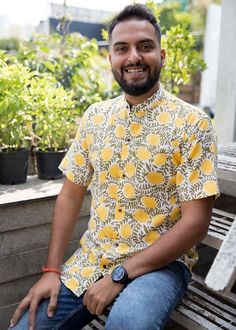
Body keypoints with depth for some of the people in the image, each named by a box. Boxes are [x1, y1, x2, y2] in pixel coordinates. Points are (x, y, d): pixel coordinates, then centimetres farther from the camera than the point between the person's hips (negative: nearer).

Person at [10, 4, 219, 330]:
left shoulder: (192, 123, -11)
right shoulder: (94, 117, 4)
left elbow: (195, 221, -15)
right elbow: (71, 195, 6)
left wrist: (119, 276, -18)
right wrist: (52, 270, -4)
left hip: (160, 262, -4)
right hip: (90, 259, 4)